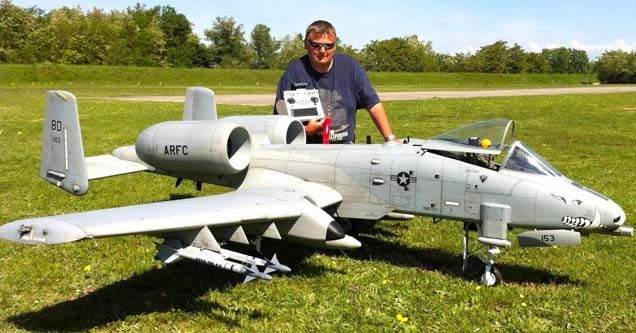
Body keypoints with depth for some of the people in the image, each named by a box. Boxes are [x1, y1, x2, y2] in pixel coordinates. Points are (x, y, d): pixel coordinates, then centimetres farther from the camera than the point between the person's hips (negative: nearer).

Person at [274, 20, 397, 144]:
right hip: (306, 147, -2)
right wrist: (305, 130, -18)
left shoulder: (350, 66, 5)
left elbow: (373, 104, 7)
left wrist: (390, 138, -1)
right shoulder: (293, 72, -3)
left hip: (345, 145, 2)